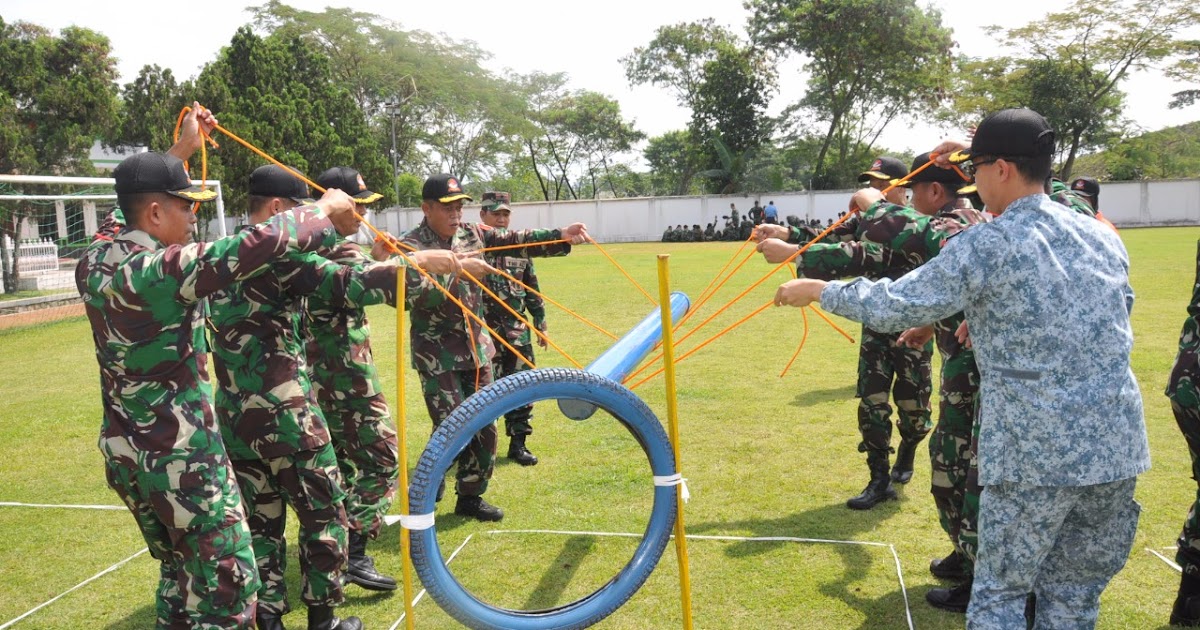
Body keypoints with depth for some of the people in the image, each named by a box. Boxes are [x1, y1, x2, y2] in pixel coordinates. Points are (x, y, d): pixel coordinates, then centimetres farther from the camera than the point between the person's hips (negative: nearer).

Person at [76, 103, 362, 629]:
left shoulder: (96, 260, 4)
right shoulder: (160, 270, -22)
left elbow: (139, 199, 23)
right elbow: (257, 244, -30)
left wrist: (181, 150, 31)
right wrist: (324, 212, -14)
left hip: (124, 452, 9)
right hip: (181, 458, -9)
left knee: (177, 574, 22)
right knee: (227, 586, 1)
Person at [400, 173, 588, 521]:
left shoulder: (472, 234, 5)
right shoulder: (411, 246, -11)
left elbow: (517, 240, 0)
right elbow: (416, 297, -24)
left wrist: (561, 236, -13)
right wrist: (458, 272, -32)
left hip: (476, 348, 6)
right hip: (437, 355, -6)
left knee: (484, 428, 9)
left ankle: (470, 497, 26)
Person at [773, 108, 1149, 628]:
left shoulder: (986, 245, -11)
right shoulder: (1102, 236, 9)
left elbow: (894, 306, -11)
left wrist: (817, 290, 3)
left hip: (1036, 452, -6)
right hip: (1118, 446, 6)